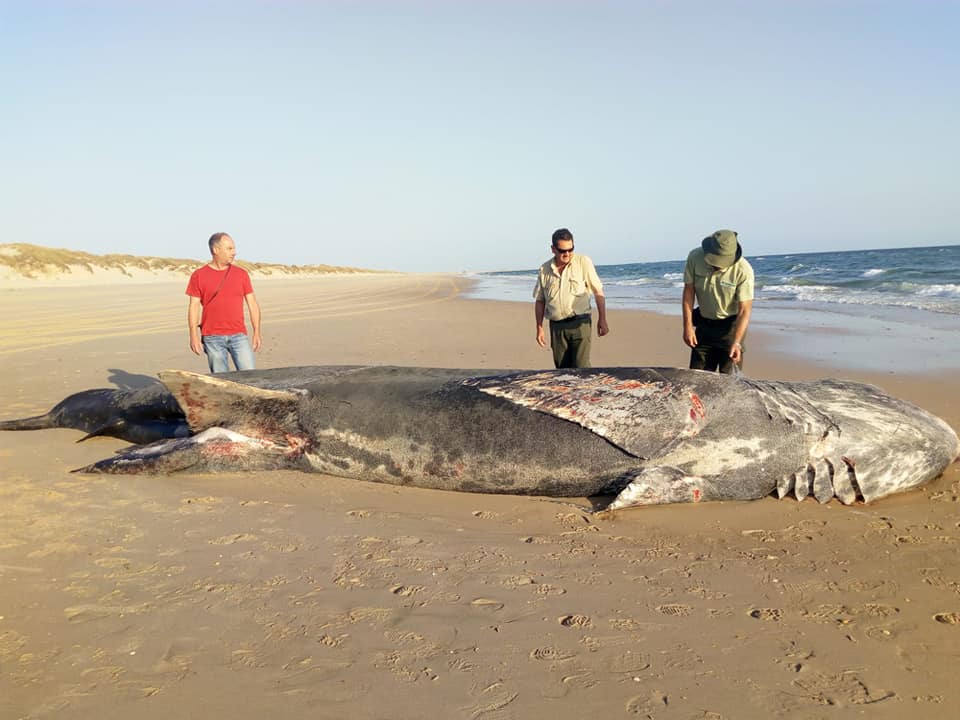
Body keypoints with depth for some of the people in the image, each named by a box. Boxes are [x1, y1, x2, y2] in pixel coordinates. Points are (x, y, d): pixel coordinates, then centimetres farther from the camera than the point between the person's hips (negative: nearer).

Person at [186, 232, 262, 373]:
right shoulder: (199, 275, 3)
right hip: (212, 337, -1)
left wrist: (257, 333, 1)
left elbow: (252, 304, 8)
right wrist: (194, 335, -5)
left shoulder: (241, 274, 7)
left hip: (238, 335, 1)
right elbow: (194, 306, 2)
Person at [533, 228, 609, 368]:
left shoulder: (583, 262, -1)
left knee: (581, 367, -12)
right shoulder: (544, 269, 7)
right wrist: (539, 328, 9)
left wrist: (602, 320, -5)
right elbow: (540, 301, 13)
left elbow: (598, 291, 0)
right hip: (556, 327, 3)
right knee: (562, 370, 6)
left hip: (580, 323, -3)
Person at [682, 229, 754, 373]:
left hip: (730, 325, -3)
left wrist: (736, 342, -30)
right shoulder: (695, 257, -15)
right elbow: (688, 292, -6)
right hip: (704, 323, 3)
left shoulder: (743, 270, -24)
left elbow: (744, 310, -21)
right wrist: (687, 326, -9)